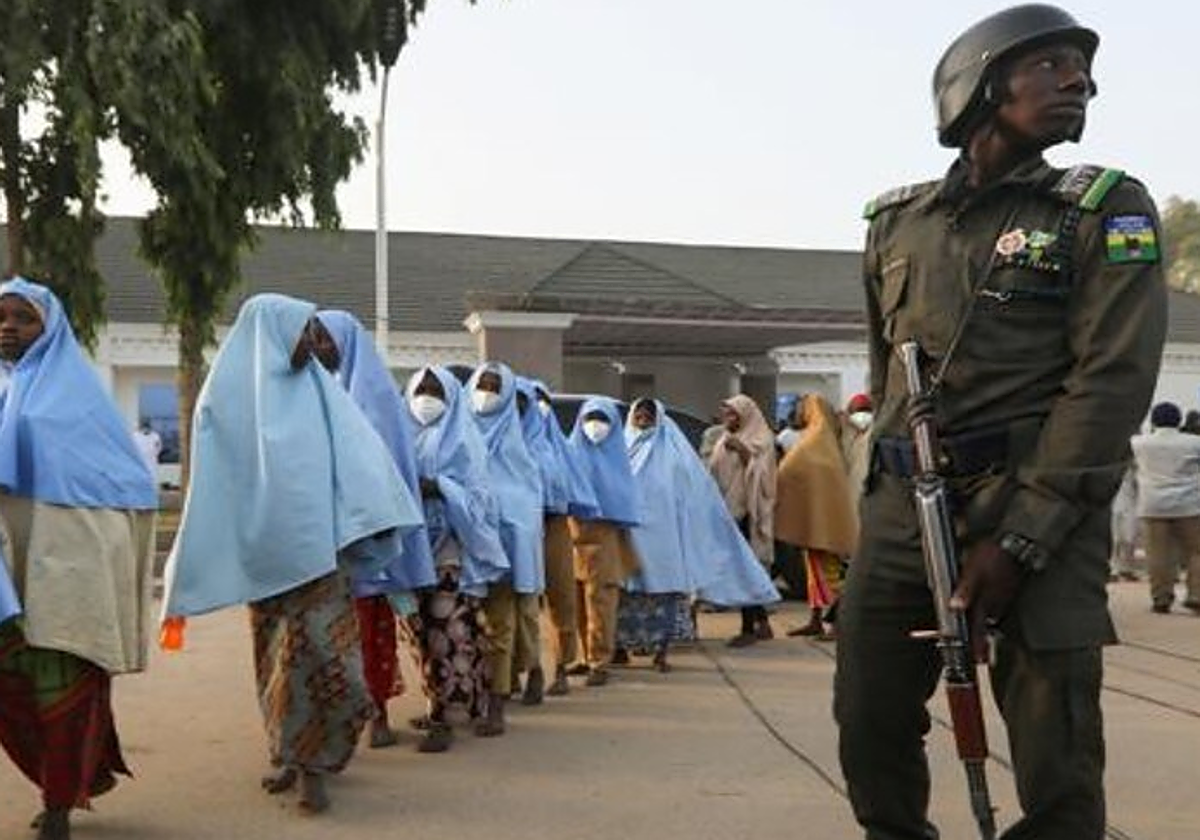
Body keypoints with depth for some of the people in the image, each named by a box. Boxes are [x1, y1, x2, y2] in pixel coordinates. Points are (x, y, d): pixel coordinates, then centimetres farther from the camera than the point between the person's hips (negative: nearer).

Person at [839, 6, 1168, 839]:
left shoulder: (1106, 209, 2)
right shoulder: (896, 223, 13)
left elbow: (1112, 383, -8)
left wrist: (1020, 537, -16)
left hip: (1038, 510, -3)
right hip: (901, 508, 4)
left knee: (1056, 772, 0)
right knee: (871, 731, 9)